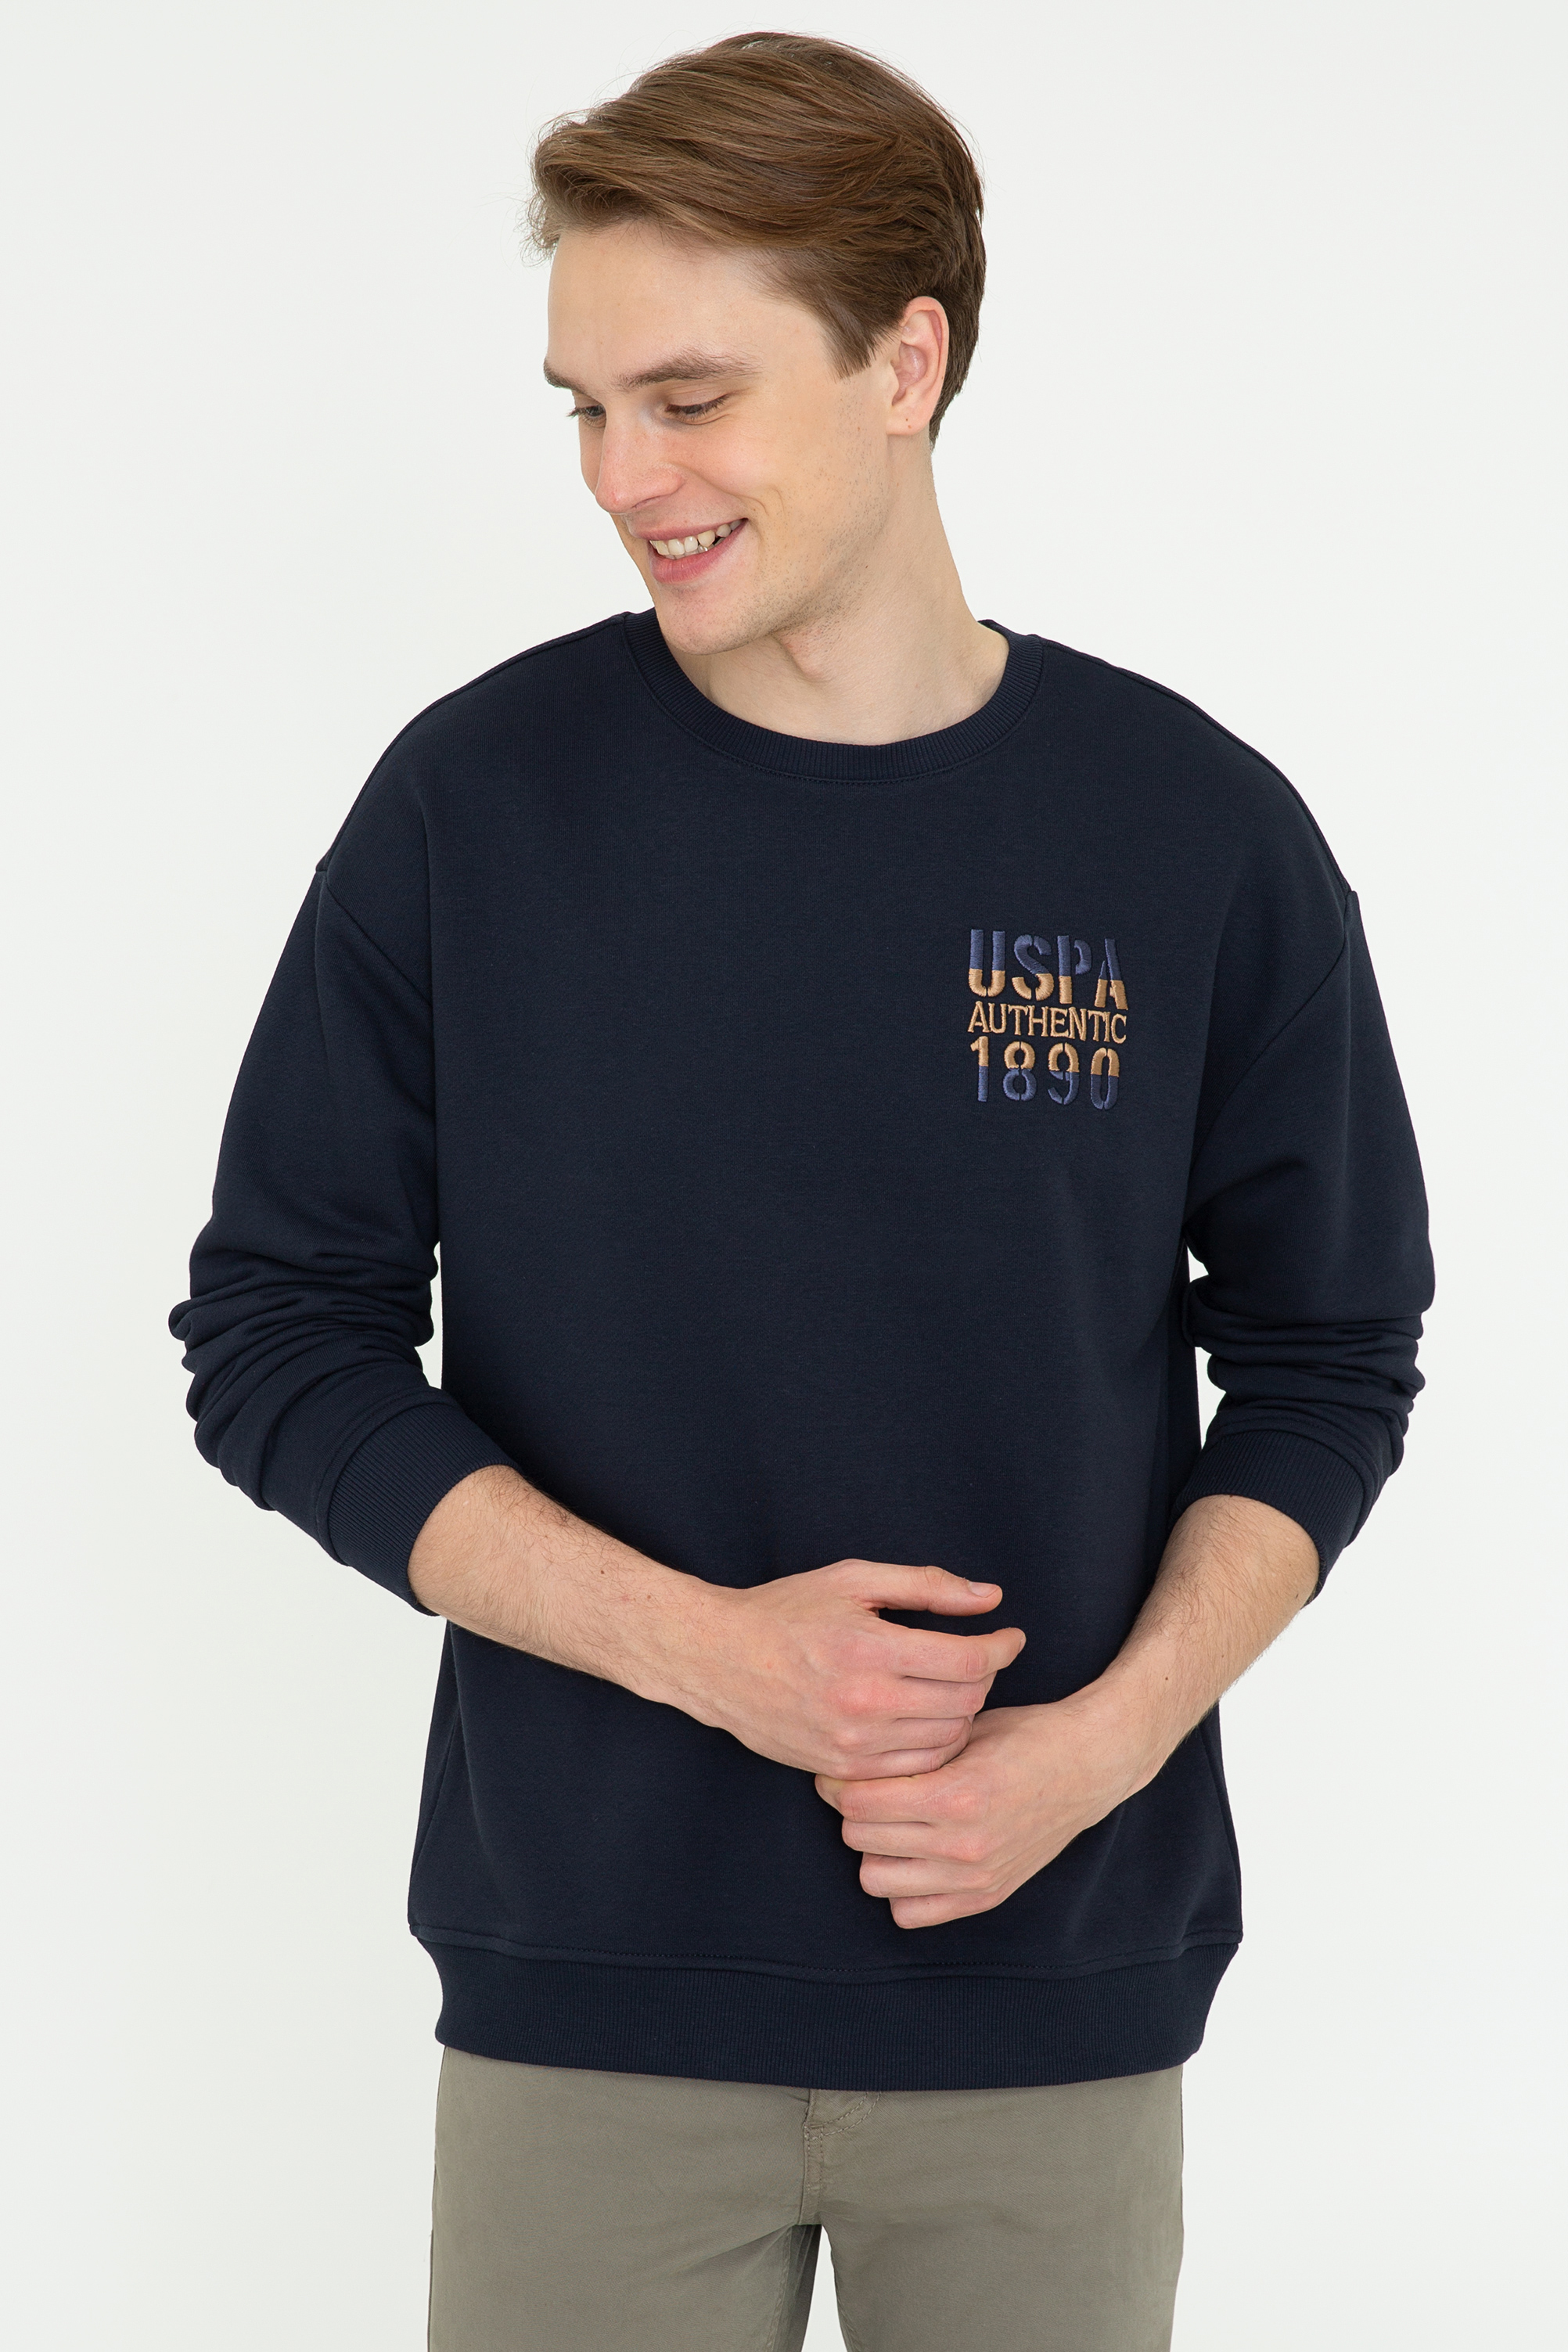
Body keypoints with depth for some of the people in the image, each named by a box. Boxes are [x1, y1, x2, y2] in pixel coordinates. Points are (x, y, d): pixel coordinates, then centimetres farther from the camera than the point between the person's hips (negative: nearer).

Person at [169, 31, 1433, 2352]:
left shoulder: (1202, 835, -4)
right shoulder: (476, 800, -5)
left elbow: (1329, 1353, 4)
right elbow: (278, 1335, -2)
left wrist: (1106, 1738, -12)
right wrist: (696, 1643, -14)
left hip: (1059, 1985, 1)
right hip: (586, 1985, 0)